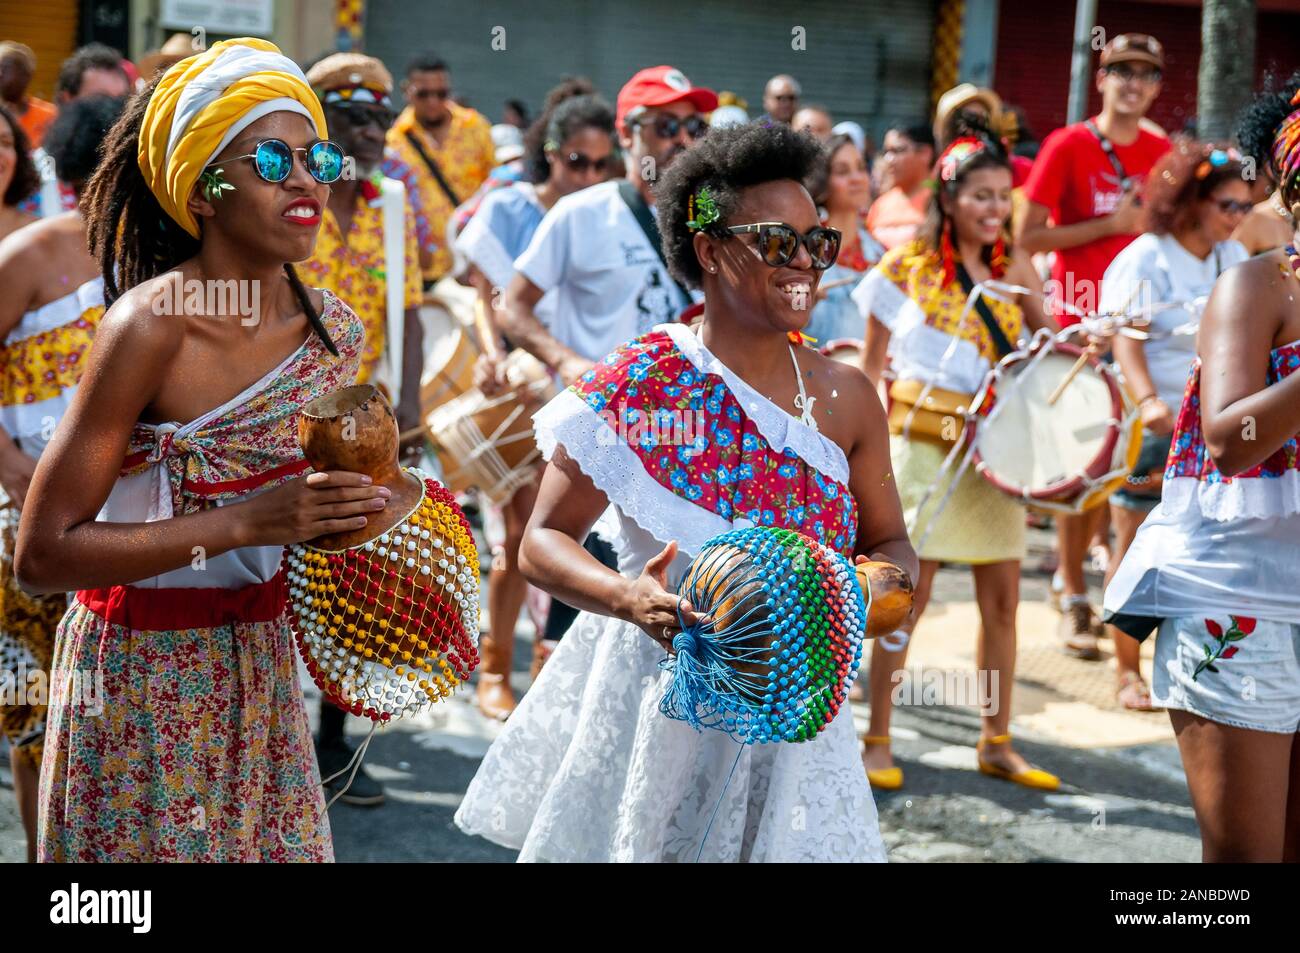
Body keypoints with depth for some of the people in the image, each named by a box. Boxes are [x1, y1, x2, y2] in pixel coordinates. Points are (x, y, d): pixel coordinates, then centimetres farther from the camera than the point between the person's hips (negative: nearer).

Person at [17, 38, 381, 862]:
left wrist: (354, 513, -4)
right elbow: (41, 555, -21)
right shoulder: (150, 324, -19)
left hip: (261, 665, 6)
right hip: (141, 676, -6)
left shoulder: (335, 330, 0)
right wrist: (243, 524, -27)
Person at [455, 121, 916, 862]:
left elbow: (891, 543, 10)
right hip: (658, 707, -3)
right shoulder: (640, 384, -9)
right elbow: (544, 541, -7)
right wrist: (629, 598, -26)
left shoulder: (845, 396, 3)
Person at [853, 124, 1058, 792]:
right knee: (910, 595, -3)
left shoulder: (1013, 267, 7)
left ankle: (996, 743, 16)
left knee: (1002, 597, 6)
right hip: (924, 442, -4)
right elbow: (871, 367, 0)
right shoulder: (909, 266, -3)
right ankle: (876, 741, 8)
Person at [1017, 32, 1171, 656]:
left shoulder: (1161, 153, 8)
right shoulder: (1068, 146, -5)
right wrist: (1112, 224, -14)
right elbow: (1027, 238, -11)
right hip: (1078, 322, -4)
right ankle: (1074, 601, 6)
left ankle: (1073, 570, 27)